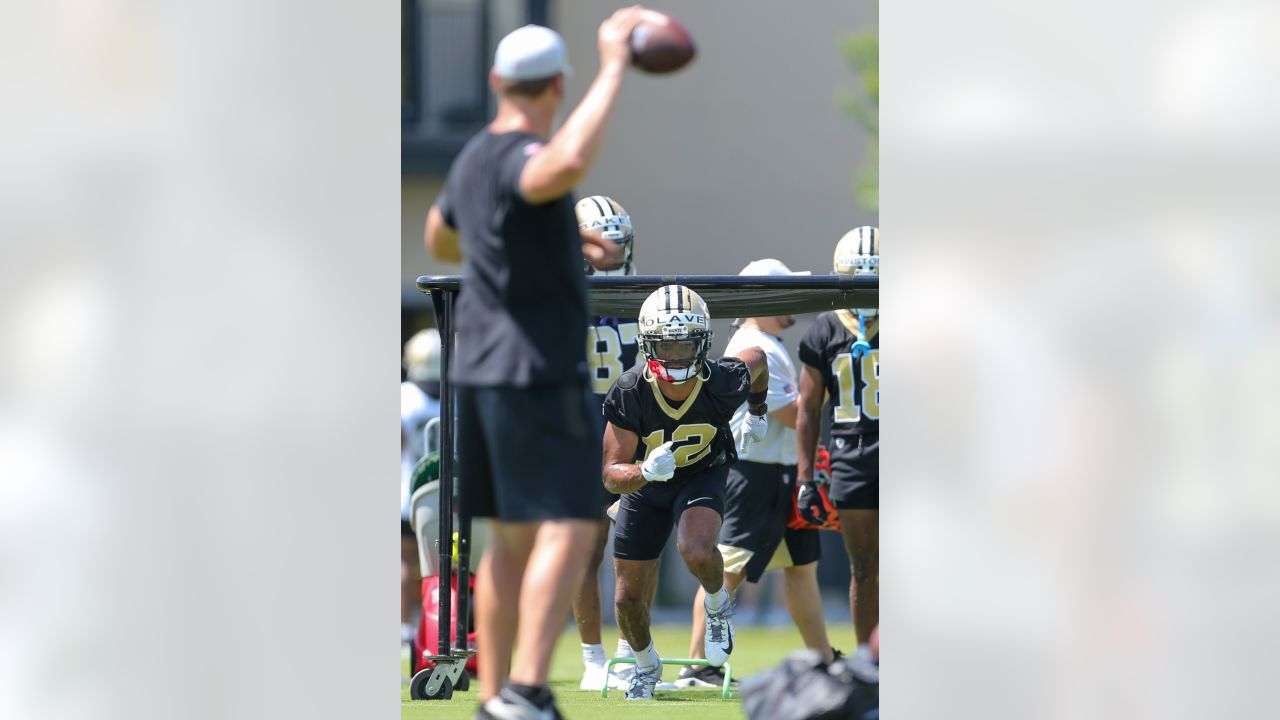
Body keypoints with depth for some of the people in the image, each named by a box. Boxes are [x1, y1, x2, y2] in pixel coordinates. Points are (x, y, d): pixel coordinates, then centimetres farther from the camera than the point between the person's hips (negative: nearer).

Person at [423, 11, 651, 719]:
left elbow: (440, 240, 31)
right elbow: (568, 164, -42)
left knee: (511, 537, 13)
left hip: (481, 368, 9)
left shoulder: (473, 157, 12)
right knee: (567, 529, -12)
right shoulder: (518, 159, -16)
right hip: (536, 370, -9)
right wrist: (613, 69, -35)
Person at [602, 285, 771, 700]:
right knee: (629, 599, 7)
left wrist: (757, 413, 12)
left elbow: (757, 358, -4)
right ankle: (646, 667, 40)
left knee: (696, 552, -33)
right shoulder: (628, 395, -31)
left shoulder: (723, 383, -30)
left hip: (702, 475, -1)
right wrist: (646, 471, -48)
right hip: (646, 481, 1)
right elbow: (612, 475, -26)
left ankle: (717, 604, 3)